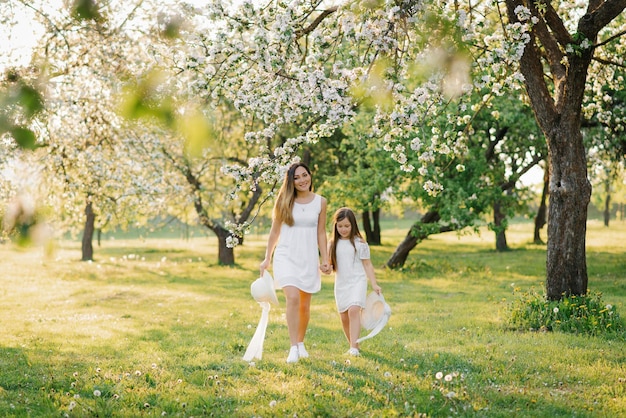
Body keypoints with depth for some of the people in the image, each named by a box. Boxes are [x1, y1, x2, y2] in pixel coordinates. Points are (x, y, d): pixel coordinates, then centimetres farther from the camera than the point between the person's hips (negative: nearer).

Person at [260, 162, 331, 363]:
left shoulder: (320, 202, 4)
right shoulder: (284, 201, 0)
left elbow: (321, 233, 8)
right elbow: (275, 231, 6)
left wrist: (325, 260, 3)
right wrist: (267, 259, 5)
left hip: (309, 258, 2)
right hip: (286, 256, -2)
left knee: (305, 304, 9)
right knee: (292, 298, -18)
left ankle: (300, 342, 28)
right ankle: (293, 348, -16)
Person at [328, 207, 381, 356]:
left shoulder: (360, 243, -3)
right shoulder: (332, 243, 6)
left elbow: (367, 264, 1)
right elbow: (330, 264, 12)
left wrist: (374, 284, -3)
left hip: (357, 281, -4)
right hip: (341, 284, 4)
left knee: (353, 310, -22)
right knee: (344, 317, 7)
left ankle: (354, 347, -25)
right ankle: (353, 345, 24)